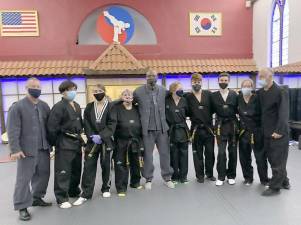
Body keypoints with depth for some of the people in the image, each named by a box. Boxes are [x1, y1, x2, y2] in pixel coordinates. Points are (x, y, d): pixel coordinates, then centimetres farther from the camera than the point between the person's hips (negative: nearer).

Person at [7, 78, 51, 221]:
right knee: (24, 179, 2)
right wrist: (15, 149, -16)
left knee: (43, 175, 13)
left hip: (43, 148, 5)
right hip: (27, 150, -5)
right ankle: (22, 207, 14)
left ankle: (37, 198, 31)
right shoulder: (17, 107, -5)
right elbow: (13, 130, -10)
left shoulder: (44, 106, 10)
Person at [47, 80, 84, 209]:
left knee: (76, 169, 17)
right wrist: (54, 142, -12)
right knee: (63, 172, -1)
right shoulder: (59, 107, -12)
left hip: (77, 142, 8)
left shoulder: (77, 106, 12)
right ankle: (62, 198, 11)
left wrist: (80, 138, 15)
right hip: (64, 144, -8)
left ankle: (74, 191, 35)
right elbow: (52, 127, -16)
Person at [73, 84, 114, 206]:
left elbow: (111, 125, -8)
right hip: (92, 140, 2)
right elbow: (86, 124, 2)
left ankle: (106, 188, 28)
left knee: (106, 165, 9)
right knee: (89, 166, 1)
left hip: (106, 140, -2)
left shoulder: (111, 106, -2)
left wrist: (101, 136, -17)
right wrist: (92, 136, -12)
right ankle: (86, 193, 9)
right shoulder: (89, 107, 8)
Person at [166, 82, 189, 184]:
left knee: (184, 153, 9)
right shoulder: (166, 101, -10)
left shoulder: (184, 100, 2)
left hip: (183, 130, 3)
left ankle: (183, 176, 23)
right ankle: (175, 176, 23)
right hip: (172, 131, -3)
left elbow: (187, 112, 12)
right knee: (174, 154, 7)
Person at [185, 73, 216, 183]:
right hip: (196, 129, -1)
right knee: (198, 153, 8)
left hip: (208, 128, 1)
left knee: (210, 152, 9)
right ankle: (199, 175, 22)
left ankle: (209, 173, 28)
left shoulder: (208, 94, 3)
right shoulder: (188, 97, -1)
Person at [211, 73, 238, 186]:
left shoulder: (234, 94, 3)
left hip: (233, 125, 1)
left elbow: (237, 109, 2)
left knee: (233, 151, 8)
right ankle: (221, 177, 10)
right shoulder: (214, 95, 3)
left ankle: (231, 175, 21)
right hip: (220, 125, -1)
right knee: (221, 152, -2)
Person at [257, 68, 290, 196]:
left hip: (278, 133, -7)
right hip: (266, 133, 7)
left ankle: (275, 187, 14)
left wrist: (279, 131, -23)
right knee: (272, 159, 16)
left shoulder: (281, 92, -13)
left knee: (277, 161, 2)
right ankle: (284, 182, 33)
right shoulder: (260, 93, 8)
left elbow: (283, 113, -19)